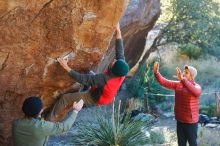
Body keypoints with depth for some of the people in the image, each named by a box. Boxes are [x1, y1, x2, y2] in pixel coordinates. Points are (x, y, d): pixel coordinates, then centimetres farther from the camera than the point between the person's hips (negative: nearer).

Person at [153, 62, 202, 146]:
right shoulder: (178, 84, 1)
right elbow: (164, 82, -4)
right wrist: (156, 72, -22)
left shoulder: (197, 87, -15)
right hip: (180, 121, 6)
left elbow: (195, 91, -40)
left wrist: (182, 79, -53)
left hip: (191, 122, -5)